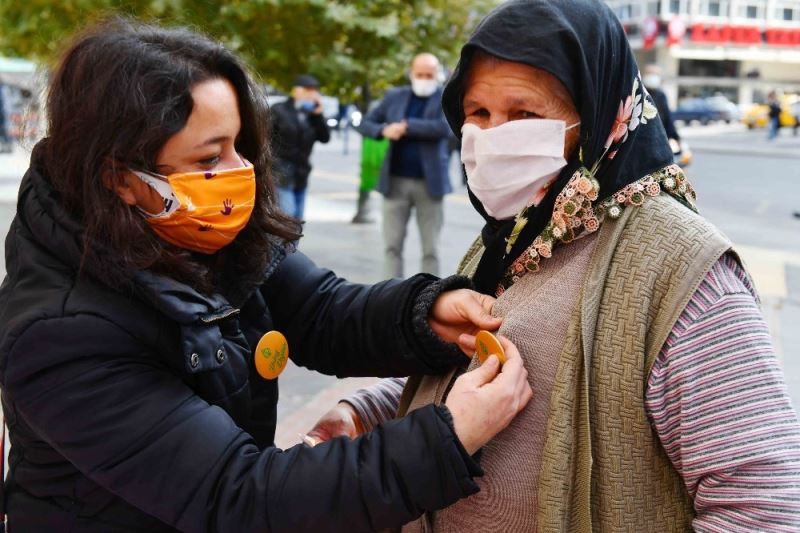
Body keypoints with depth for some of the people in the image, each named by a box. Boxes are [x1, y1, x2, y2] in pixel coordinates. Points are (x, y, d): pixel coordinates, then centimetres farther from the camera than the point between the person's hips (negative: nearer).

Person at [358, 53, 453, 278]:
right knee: (392, 245, 1)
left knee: (430, 249, 3)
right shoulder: (395, 96, 9)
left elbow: (444, 128, -19)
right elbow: (365, 123, 11)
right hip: (396, 181, 2)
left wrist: (406, 126, -16)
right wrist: (384, 130, -10)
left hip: (429, 183, -2)